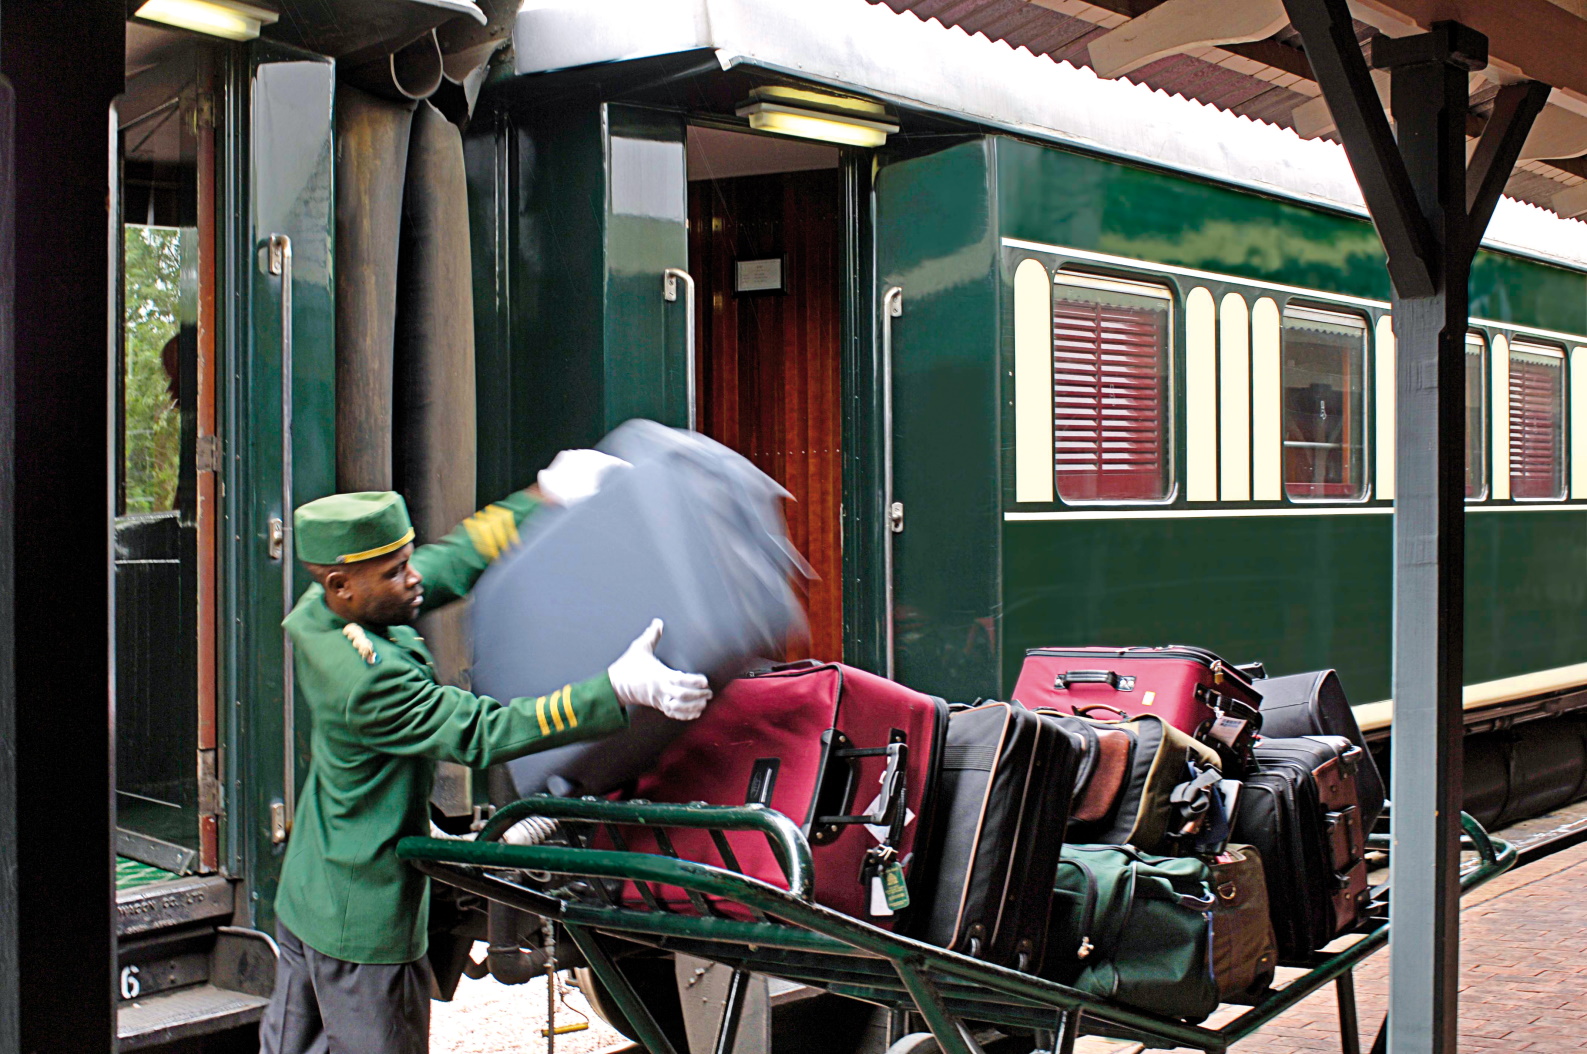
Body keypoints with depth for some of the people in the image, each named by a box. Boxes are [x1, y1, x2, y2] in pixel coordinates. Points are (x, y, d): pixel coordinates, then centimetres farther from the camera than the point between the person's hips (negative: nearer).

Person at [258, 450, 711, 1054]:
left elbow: (451, 561, 2)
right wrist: (619, 689, -35)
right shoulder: (368, 678, -31)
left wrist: (545, 497, 1)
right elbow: (485, 733, -31)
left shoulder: (316, 614, -4)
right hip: (364, 922, -9)